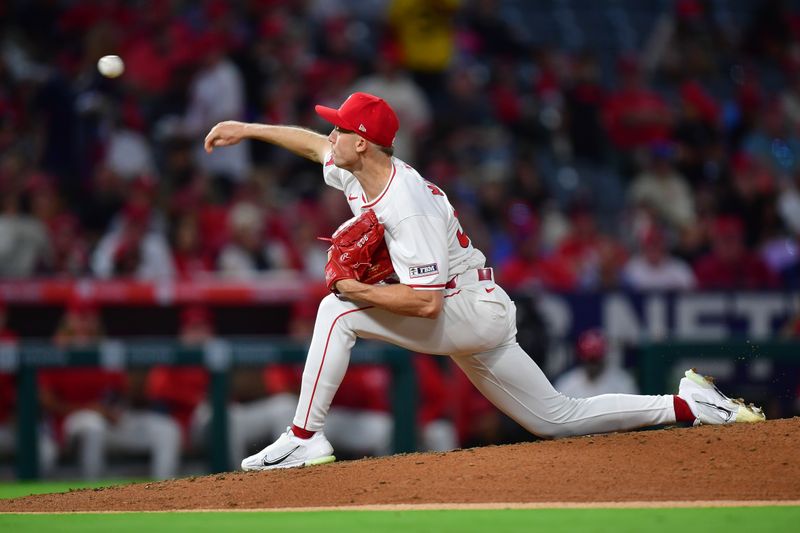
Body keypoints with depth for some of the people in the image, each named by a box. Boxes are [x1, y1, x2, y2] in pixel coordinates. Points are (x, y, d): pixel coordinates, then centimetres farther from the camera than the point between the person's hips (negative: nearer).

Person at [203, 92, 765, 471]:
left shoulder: (408, 205, -26)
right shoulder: (353, 171, 1)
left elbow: (426, 303, -31)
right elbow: (313, 143, 24)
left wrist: (359, 290, -22)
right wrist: (246, 129, 23)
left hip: (475, 311, -10)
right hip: (473, 321, 10)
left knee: (338, 310, -20)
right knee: (558, 419, 14)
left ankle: (305, 437, -19)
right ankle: (688, 404, 16)